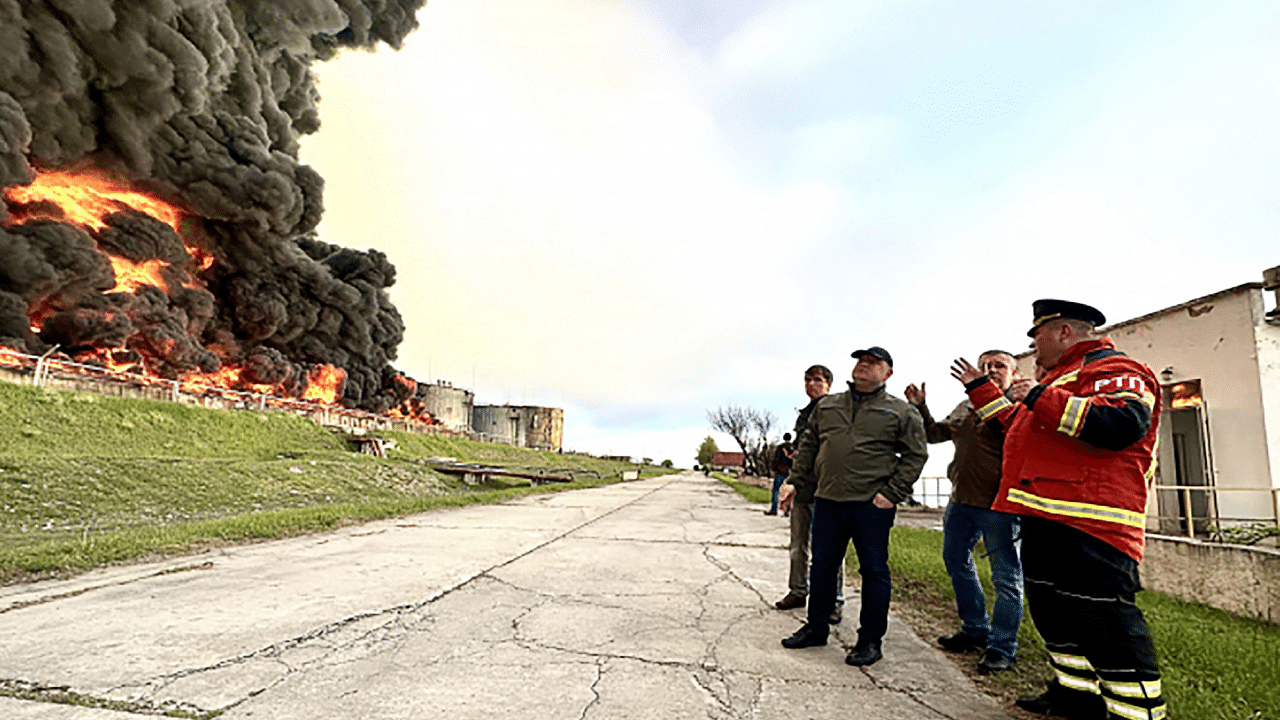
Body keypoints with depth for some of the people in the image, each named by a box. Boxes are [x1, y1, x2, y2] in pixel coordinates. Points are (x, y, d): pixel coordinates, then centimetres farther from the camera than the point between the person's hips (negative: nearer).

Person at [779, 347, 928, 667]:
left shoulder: (902, 412, 3)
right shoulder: (826, 406, 14)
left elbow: (915, 455, -1)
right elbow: (808, 447, 18)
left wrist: (891, 493, -10)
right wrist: (794, 481, 10)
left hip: (872, 505, -4)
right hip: (827, 500, 4)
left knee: (873, 570, 4)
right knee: (822, 565, 11)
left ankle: (870, 640, 18)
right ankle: (816, 627, 27)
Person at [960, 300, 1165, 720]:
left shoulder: (1113, 370, -8)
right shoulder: (1062, 376, 24)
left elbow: (1123, 425, -28)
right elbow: (1019, 426, 35)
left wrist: (1044, 400, -25)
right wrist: (981, 389, 35)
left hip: (1088, 526, -11)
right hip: (1046, 516, 11)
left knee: (1104, 621, -8)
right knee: (1053, 608, 18)